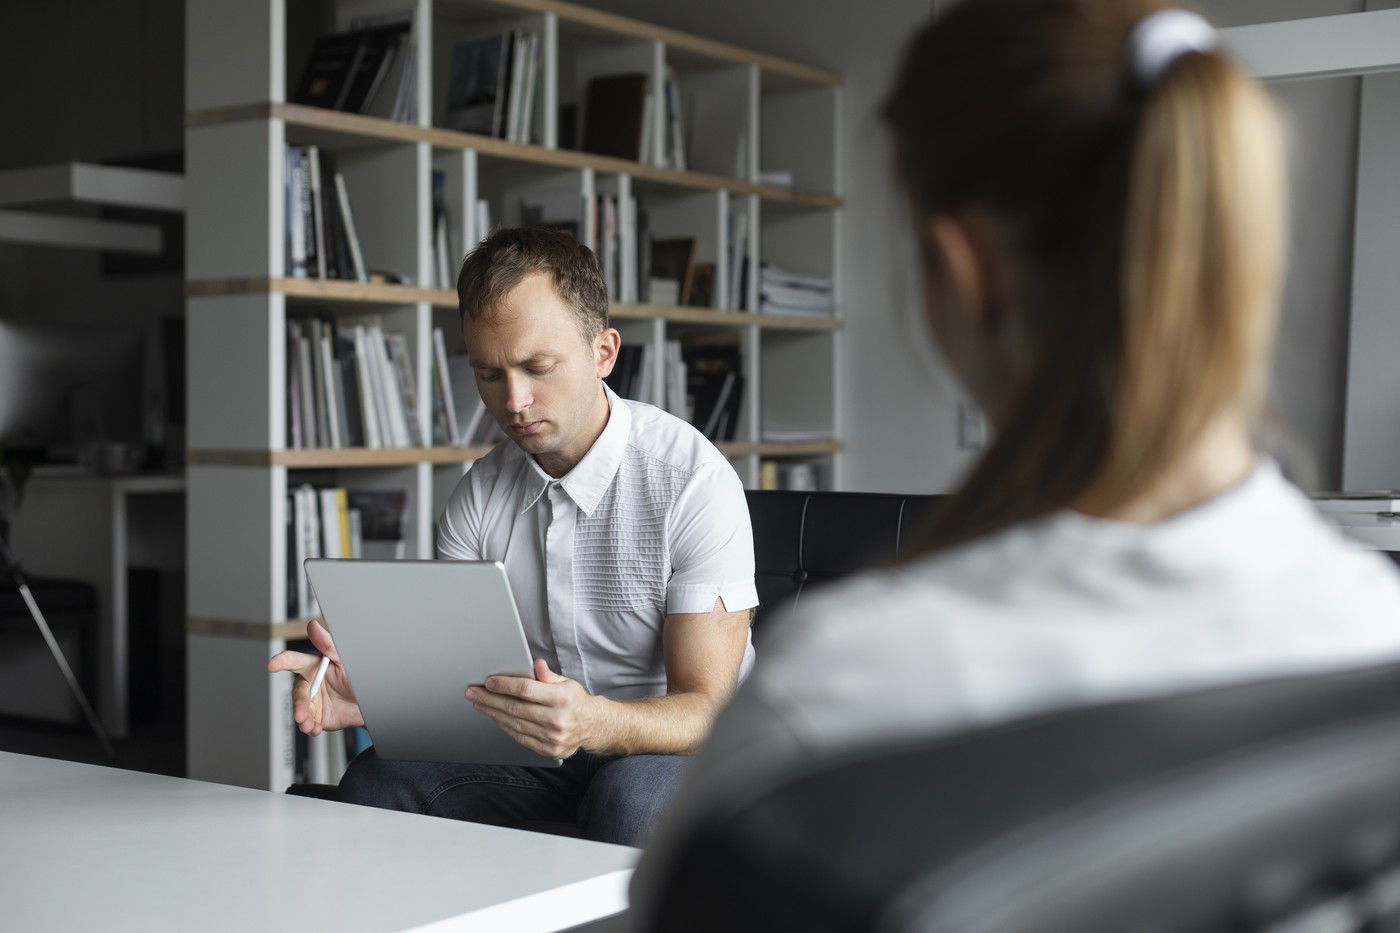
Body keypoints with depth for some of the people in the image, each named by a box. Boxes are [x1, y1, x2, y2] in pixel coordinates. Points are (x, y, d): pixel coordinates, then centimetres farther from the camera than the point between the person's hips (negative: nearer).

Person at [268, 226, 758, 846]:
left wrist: (596, 722, -40)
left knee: (631, 795, -38)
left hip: (668, 752, -4)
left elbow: (702, 709, -18)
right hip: (538, 751, 5)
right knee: (377, 779, -21)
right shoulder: (478, 497, 1)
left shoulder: (693, 478, -16)